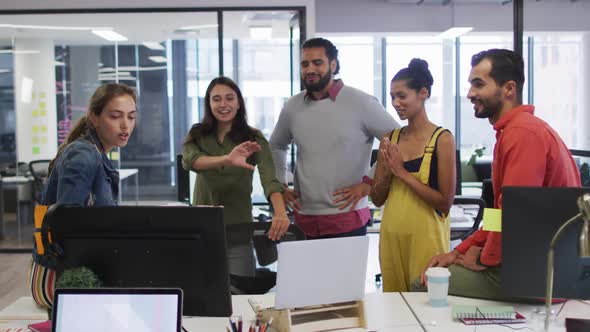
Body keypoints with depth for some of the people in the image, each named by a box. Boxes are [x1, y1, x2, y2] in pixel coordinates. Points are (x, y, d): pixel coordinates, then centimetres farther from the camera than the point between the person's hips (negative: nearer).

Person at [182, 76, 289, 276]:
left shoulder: (253, 138, -3)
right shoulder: (197, 135, 2)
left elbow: (269, 177, -18)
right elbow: (190, 161, -20)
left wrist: (280, 212, -38)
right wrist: (227, 159, -40)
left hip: (238, 230, -2)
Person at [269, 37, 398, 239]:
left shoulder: (361, 103, -5)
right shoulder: (292, 107, 8)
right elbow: (276, 146, 26)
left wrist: (368, 183, -8)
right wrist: (281, 186, 14)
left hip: (347, 219, -4)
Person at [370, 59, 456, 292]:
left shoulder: (442, 139, -7)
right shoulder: (390, 139, 6)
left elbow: (445, 202, -13)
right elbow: (377, 199, 9)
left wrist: (402, 172, -13)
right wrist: (387, 171, -9)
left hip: (426, 237, -4)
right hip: (392, 235, 5)